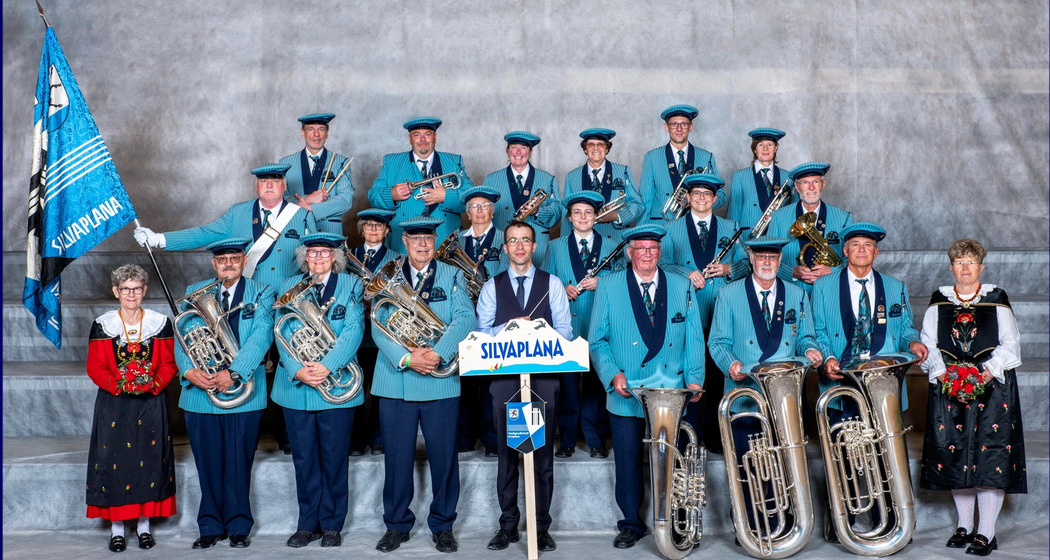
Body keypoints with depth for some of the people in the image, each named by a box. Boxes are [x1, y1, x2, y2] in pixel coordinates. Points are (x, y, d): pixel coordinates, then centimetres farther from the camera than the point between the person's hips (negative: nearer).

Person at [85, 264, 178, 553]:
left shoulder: (161, 323, 2)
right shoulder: (102, 325, 1)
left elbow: (169, 363, 3)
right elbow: (95, 367, 1)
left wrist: (154, 383, -15)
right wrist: (119, 385, -15)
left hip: (151, 402, 1)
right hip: (114, 403, 0)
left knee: (149, 459, 3)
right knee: (114, 460, -1)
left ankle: (144, 524, 15)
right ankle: (116, 527, 10)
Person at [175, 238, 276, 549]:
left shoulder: (261, 294, 4)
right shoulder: (194, 293, 13)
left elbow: (261, 336, -9)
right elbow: (181, 336, 6)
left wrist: (233, 373, -20)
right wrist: (188, 370, -14)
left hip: (243, 391, -2)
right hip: (199, 392, 2)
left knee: (238, 463, 2)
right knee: (208, 464, 6)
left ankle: (238, 527, 14)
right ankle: (211, 526, 18)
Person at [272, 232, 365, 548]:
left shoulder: (351, 285, 4)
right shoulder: (290, 287, 10)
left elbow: (353, 330, -8)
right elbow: (282, 332, 1)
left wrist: (327, 366, -20)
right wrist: (298, 370, -15)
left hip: (337, 384, -2)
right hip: (296, 386, 2)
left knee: (335, 459, 3)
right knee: (304, 459, 7)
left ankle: (332, 525, 15)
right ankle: (307, 524, 18)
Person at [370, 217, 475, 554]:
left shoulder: (452, 276, 7)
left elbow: (465, 319, -7)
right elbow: (379, 326, -3)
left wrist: (437, 354, -21)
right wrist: (406, 358, -18)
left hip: (441, 382, 0)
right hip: (395, 383, 0)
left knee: (443, 456, 5)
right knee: (397, 457, 6)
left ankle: (442, 525, 19)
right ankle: (397, 524, 20)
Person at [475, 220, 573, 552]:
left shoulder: (552, 284, 8)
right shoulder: (492, 287, 10)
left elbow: (565, 329, 1)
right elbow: (482, 330, 2)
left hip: (543, 375, -1)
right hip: (504, 376, 1)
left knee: (543, 453, 2)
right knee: (506, 452, 5)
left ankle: (542, 527, 9)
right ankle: (508, 525, 14)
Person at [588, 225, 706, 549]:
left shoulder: (682, 286, 9)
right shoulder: (609, 287, 4)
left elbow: (694, 338, 8)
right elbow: (598, 340, 3)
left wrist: (694, 378, -4)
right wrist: (613, 374, -11)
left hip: (672, 396, 1)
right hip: (625, 394, -1)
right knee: (628, 459, 2)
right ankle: (631, 524, 16)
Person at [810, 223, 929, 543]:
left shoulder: (895, 288, 16)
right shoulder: (824, 287, 9)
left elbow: (904, 328, 14)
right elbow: (818, 332, 6)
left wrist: (912, 342, -8)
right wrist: (827, 357, -13)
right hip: (841, 382, -1)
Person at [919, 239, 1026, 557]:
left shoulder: (997, 300, 6)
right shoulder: (938, 303, 11)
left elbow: (1010, 344, 1)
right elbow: (928, 343, 7)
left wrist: (988, 371, -14)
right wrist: (941, 371, -11)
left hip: (992, 386, -2)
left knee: (990, 455, -8)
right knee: (954, 454, 2)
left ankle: (986, 532, -3)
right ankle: (965, 525, 15)